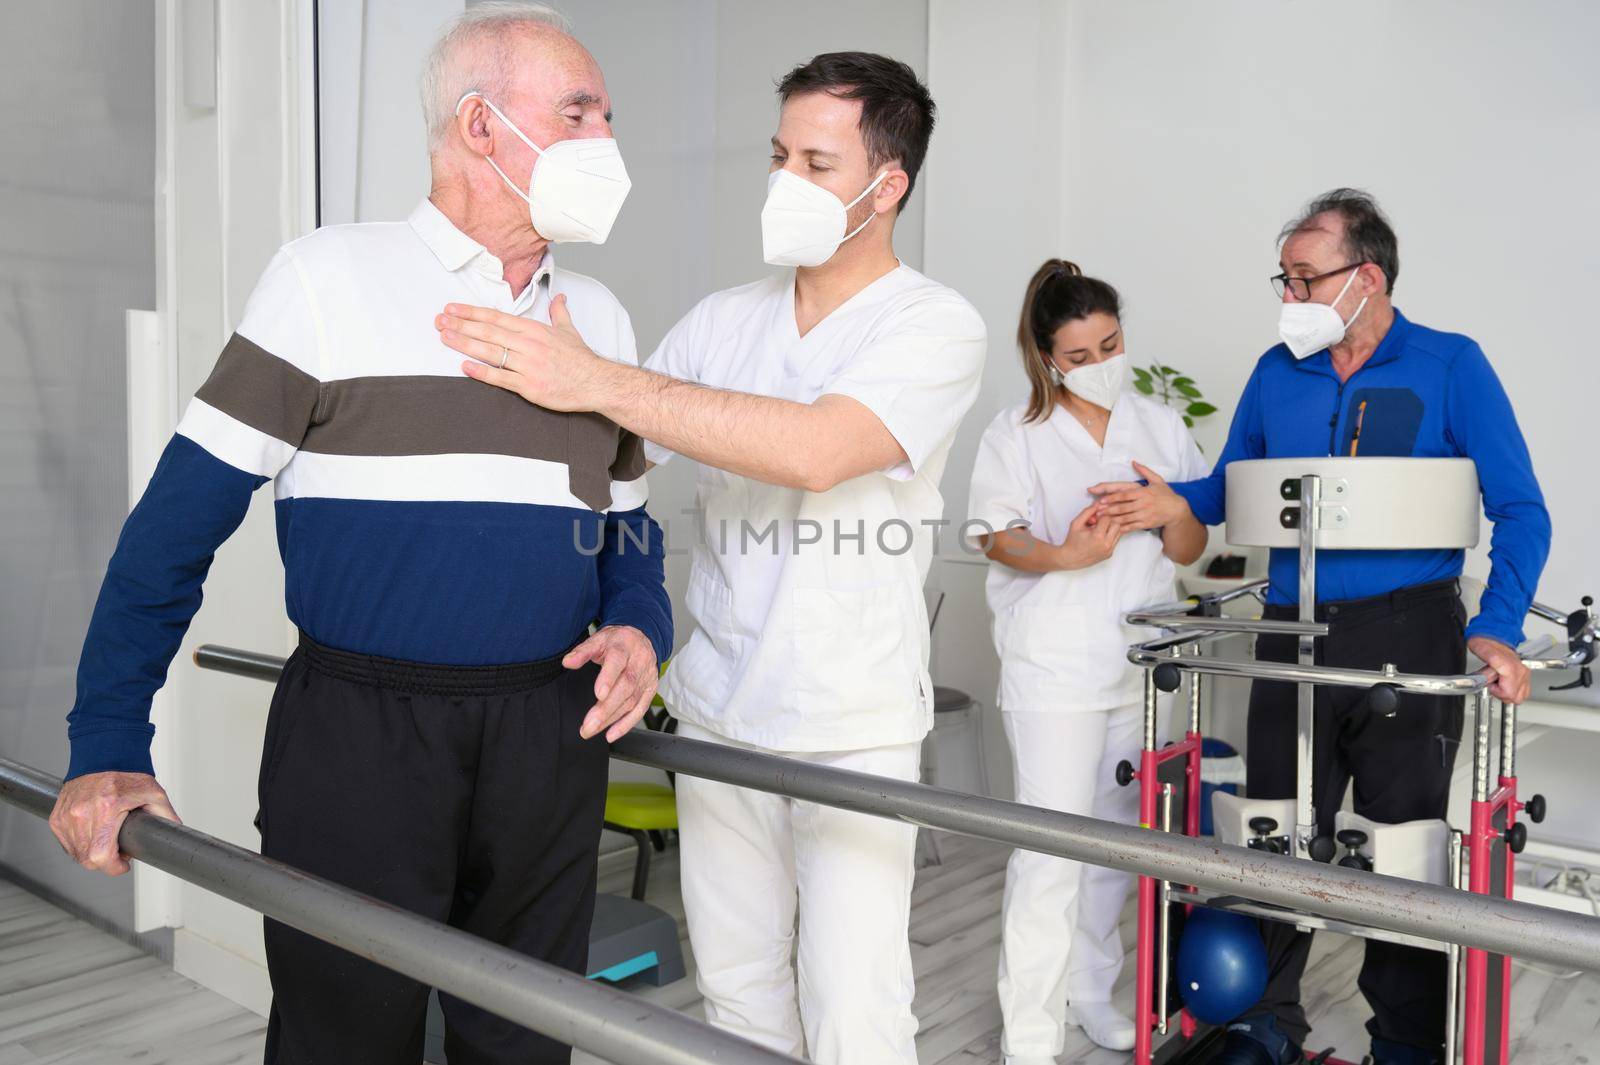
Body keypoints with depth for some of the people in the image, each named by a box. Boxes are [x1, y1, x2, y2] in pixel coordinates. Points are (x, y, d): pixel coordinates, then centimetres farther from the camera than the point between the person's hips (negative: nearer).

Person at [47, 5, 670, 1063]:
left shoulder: (600, 317, 10)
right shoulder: (328, 279, -4)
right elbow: (181, 520, -5)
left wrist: (641, 631, -3)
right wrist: (108, 746, -7)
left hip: (549, 733, 4)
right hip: (358, 732, -4)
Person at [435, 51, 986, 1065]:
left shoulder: (936, 326, -8)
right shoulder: (723, 321, 7)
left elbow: (816, 449, -26)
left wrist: (596, 381, -27)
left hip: (856, 725, -4)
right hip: (716, 711, 5)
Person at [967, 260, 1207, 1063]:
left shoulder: (1161, 427, 10)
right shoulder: (1016, 433, 0)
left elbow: (1190, 551, 10)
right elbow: (998, 538, -5)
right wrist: (1064, 554, -24)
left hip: (1141, 660, 5)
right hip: (1054, 663, -4)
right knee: (1051, 846, -7)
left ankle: (1091, 991, 31)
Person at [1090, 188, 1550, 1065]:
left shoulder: (1450, 367, -3)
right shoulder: (1277, 374, 8)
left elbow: (1521, 513, -5)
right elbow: (1229, 488, 17)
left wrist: (1495, 630, -18)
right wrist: (1170, 503, -4)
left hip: (1409, 638, -3)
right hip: (1292, 639, 3)